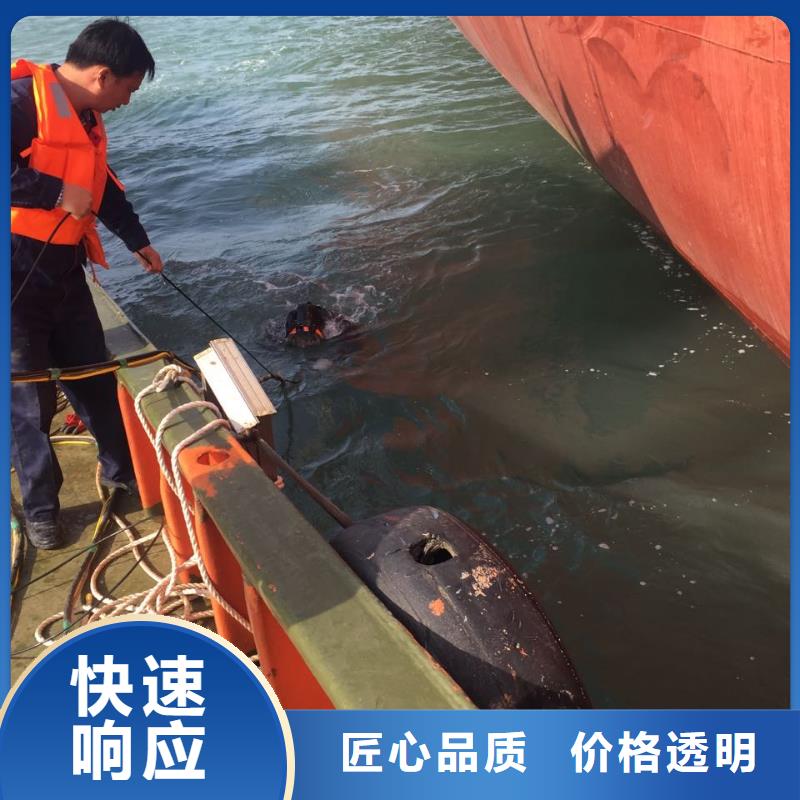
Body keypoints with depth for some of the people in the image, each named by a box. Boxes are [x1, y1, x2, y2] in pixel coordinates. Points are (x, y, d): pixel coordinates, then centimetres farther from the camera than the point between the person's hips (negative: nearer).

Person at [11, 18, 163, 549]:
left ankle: (119, 468, 35)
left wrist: (138, 241, 35)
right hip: (19, 275, -8)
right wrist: (58, 193, -22)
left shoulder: (88, 119, 12)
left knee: (93, 375, 16)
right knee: (29, 395, 2)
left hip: (65, 270, 8)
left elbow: (104, 188, 27)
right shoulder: (22, 98, -17)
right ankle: (40, 506, 20)